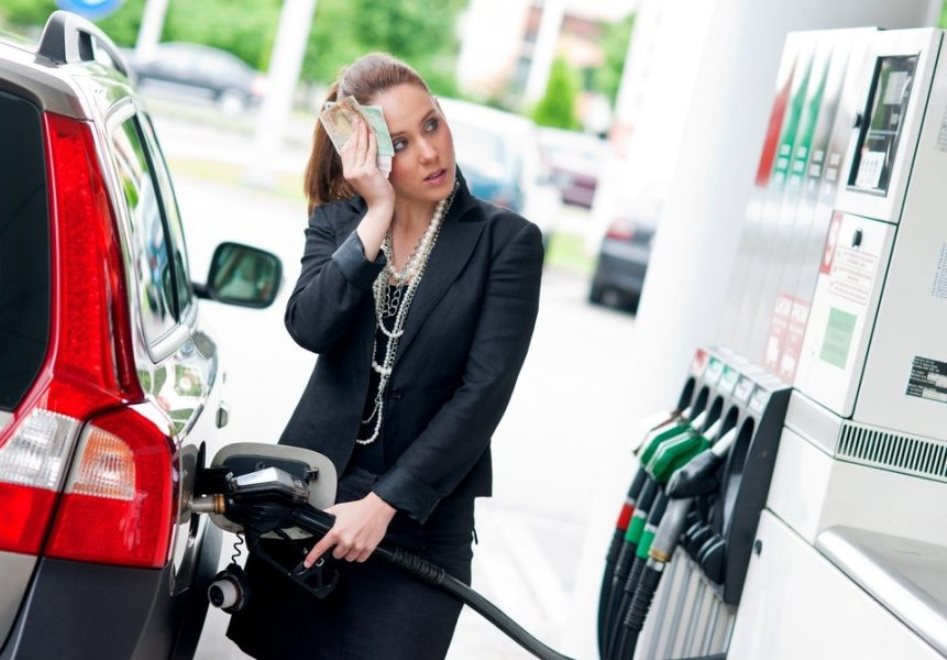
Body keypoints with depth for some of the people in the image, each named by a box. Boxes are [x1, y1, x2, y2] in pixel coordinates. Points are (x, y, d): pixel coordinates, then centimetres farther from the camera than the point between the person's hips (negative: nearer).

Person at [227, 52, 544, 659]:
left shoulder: (508, 241, -4)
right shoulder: (339, 223, 5)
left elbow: (483, 394, -11)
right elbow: (310, 329, -13)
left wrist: (384, 503, -15)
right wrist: (377, 217, -15)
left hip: (422, 523, -3)